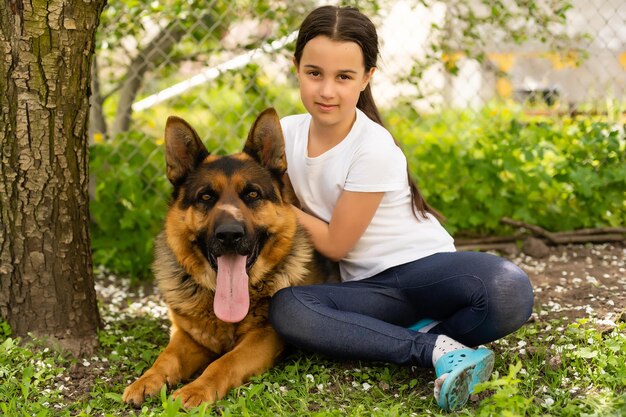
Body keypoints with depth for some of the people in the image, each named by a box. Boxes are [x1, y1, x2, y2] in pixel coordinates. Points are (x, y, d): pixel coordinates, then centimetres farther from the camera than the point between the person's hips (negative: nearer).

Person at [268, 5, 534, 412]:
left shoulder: (373, 149, -18)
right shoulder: (286, 133, -1)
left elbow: (335, 244, -10)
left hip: (424, 267, -5)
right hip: (369, 285, 5)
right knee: (286, 309, -28)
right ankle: (436, 348, -20)